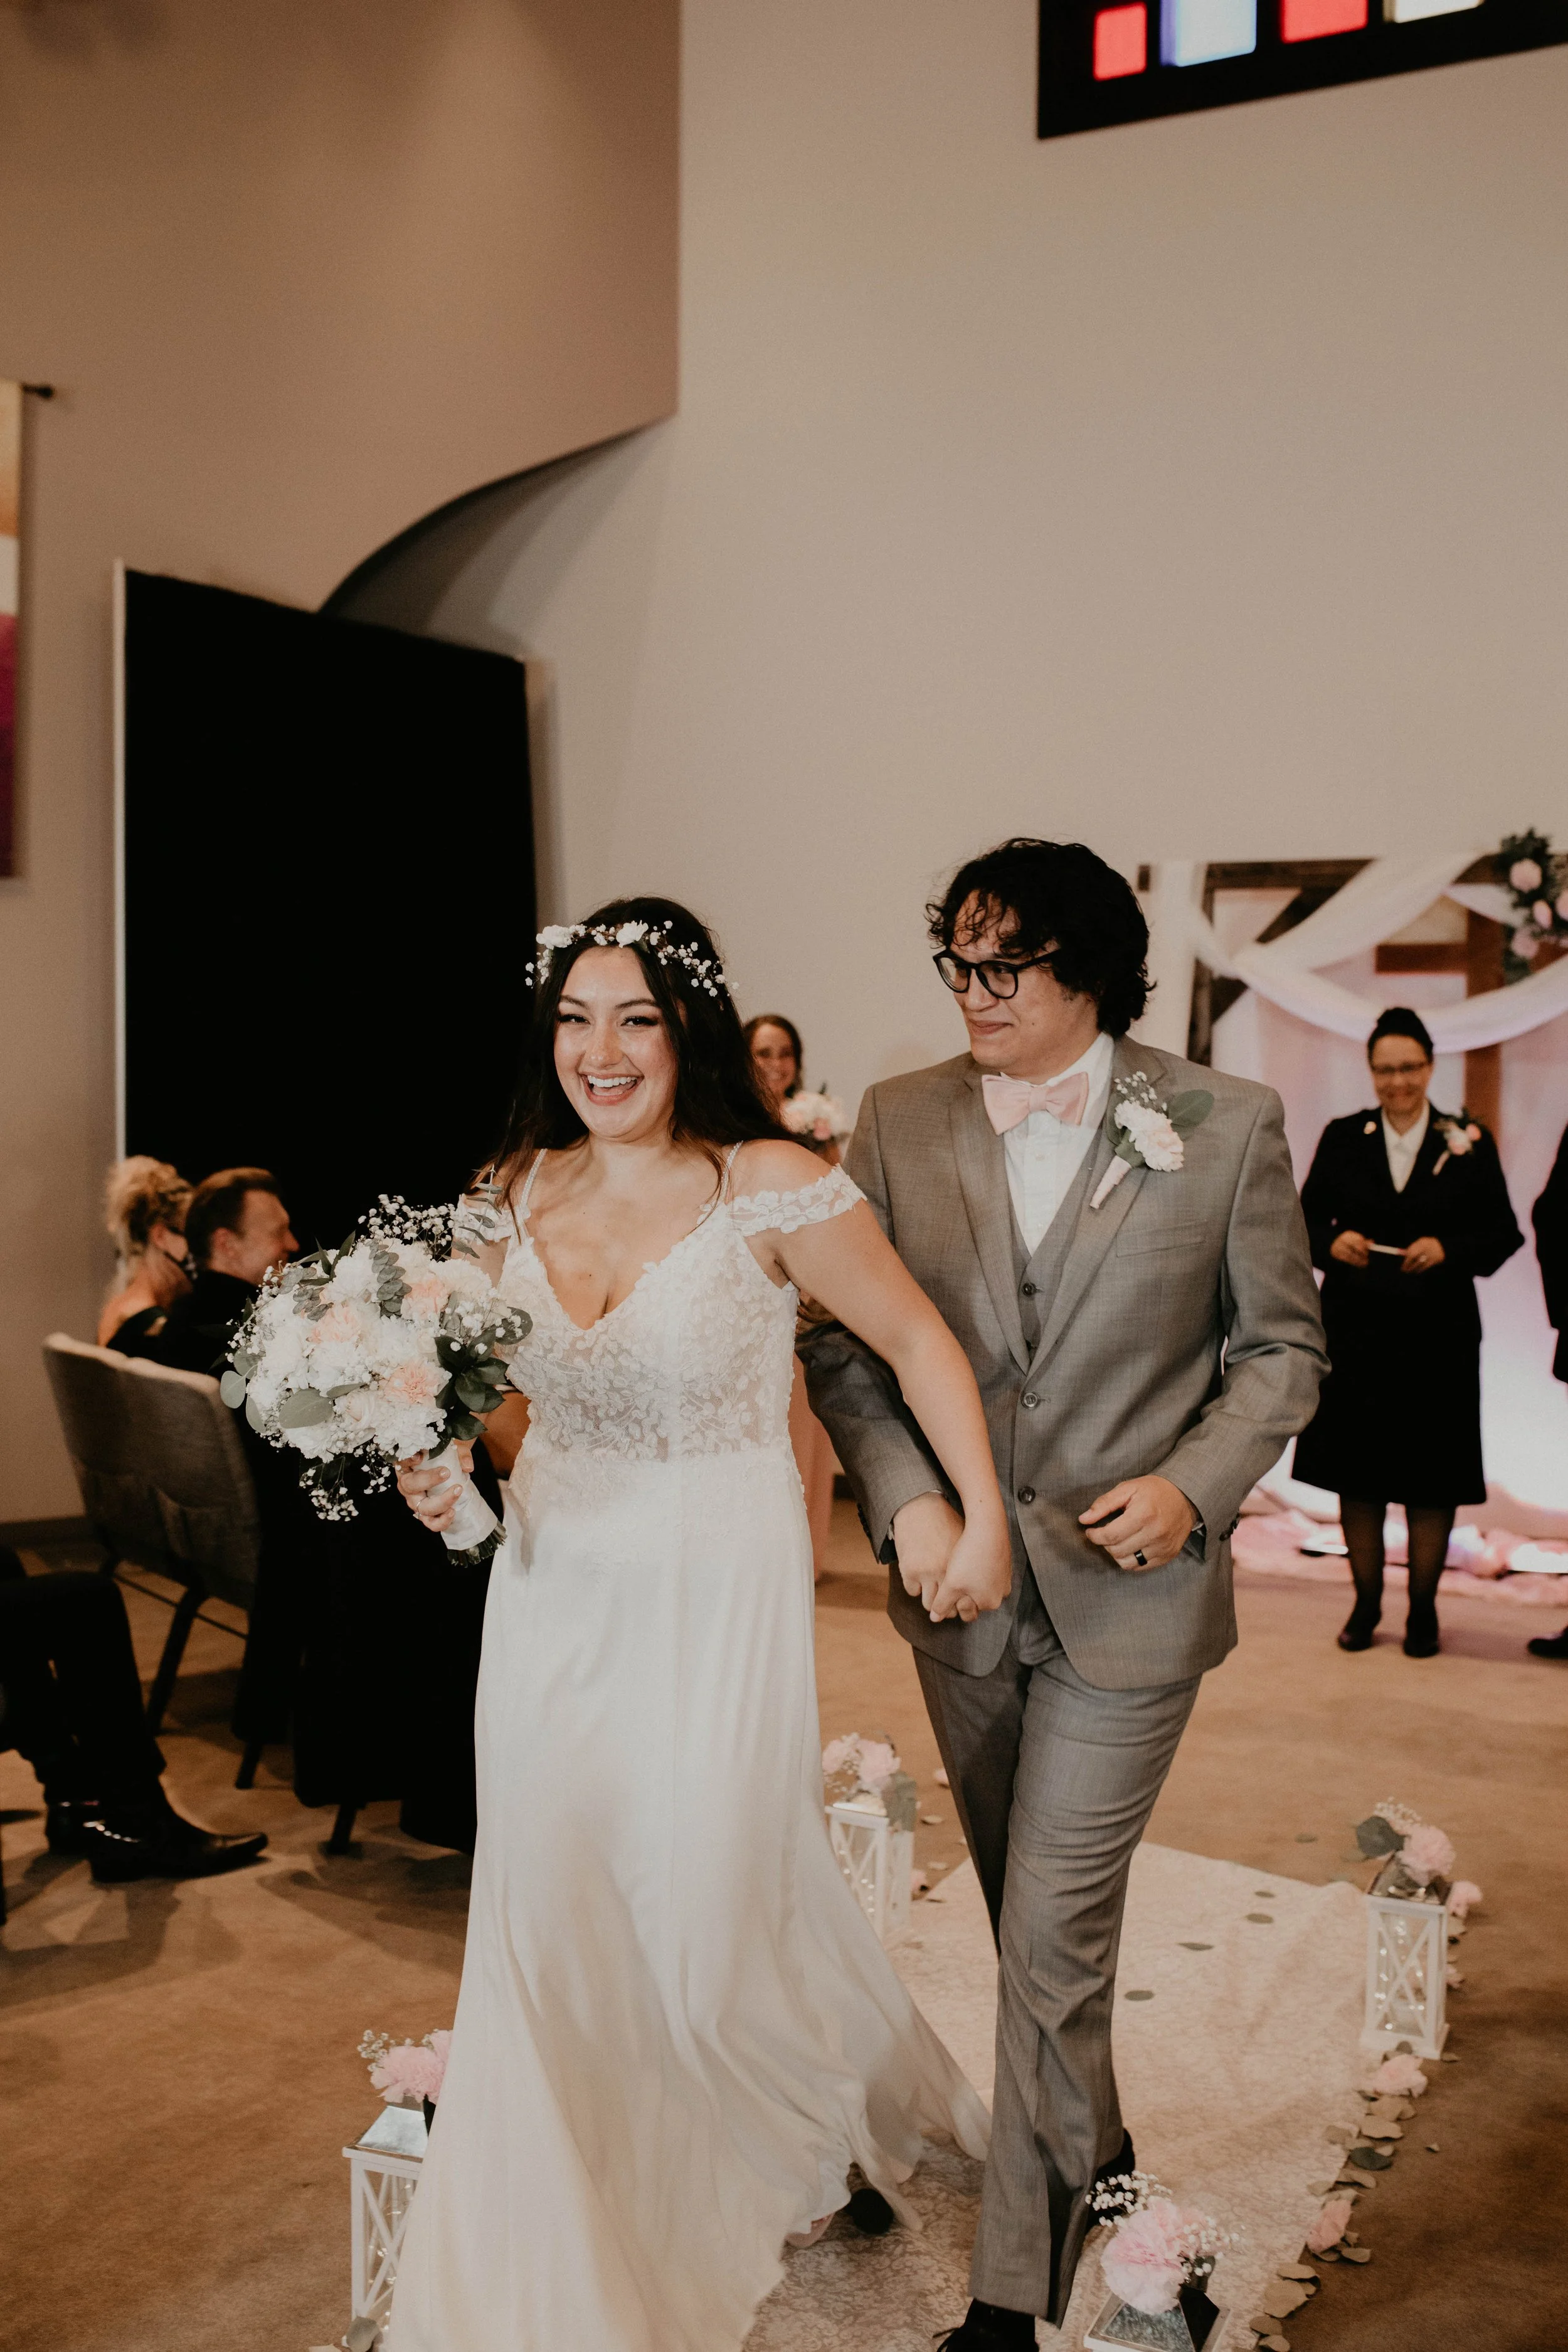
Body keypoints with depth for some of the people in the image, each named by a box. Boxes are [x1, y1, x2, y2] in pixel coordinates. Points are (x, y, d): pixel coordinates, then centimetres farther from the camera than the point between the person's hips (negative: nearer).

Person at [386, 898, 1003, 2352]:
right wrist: (447, 1466, -4)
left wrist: (985, 1520, -7)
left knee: (713, 1920, 5)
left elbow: (916, 1341, -6)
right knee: (548, 1930, 11)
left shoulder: (770, 1190, -14)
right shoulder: (521, 1194, 2)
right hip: (553, 1595, 5)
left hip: (714, 1602, -5)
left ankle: (847, 2127, 40)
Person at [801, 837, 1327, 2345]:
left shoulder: (1226, 1127, -8)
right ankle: (1092, 2145, 46)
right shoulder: (900, 1122, -2)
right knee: (1033, 1914, 21)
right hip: (959, 1584, 4)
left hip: (1127, 1592, -3)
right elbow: (841, 1340, 1)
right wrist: (903, 1498, -13)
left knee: (1054, 1929, -2)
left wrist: (1195, 1484, -16)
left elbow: (1280, 1344, -1)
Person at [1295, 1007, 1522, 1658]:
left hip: (1437, 1335, -1)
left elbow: (1503, 1233, 1)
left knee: (1432, 1478, 4)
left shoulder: (1468, 1142, 2)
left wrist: (1448, 1250, -16)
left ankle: (1423, 1609, 18)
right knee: (1357, 1473, 5)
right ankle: (1365, 1603, 20)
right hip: (1356, 1329, 1)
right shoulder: (1343, 1138, 5)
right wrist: (1334, 1242, -13)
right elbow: (1307, 1219, 8)